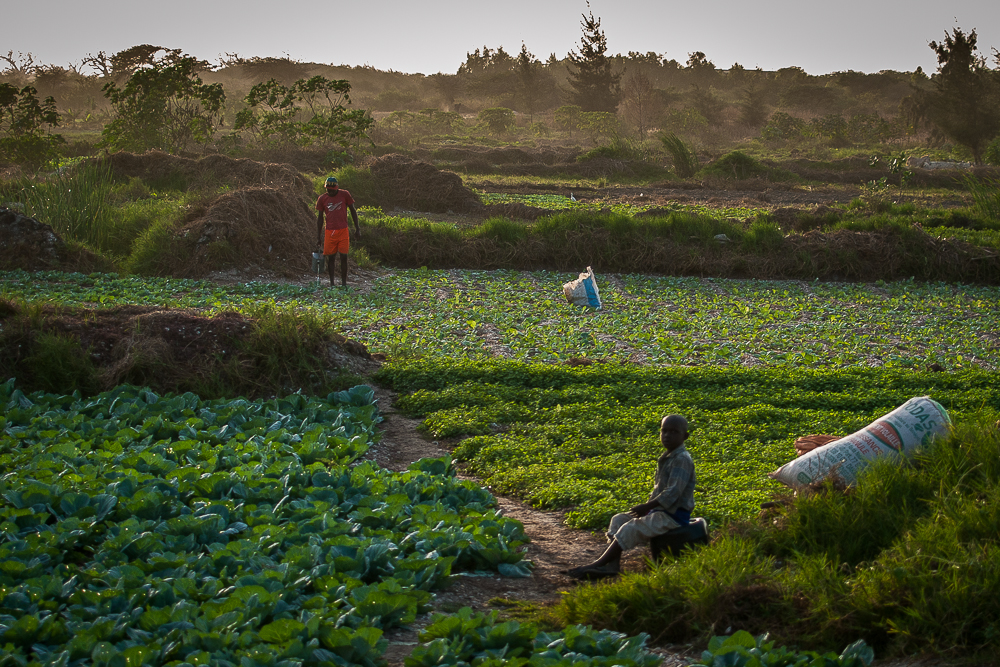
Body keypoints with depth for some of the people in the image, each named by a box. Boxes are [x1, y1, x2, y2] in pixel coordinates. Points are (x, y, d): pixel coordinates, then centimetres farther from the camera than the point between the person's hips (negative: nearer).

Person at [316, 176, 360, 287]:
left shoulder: (344, 195, 0)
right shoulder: (322, 199, 3)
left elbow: (353, 210, 8)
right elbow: (320, 217, 10)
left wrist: (357, 229, 5)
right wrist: (319, 236, 8)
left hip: (343, 231, -1)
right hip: (330, 231, 1)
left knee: (343, 257, -3)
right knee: (330, 257, 3)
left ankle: (344, 282, 2)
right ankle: (331, 282, 11)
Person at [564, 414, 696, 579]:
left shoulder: (682, 460, -17)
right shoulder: (666, 458, 14)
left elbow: (672, 492, -25)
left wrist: (646, 507, -20)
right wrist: (647, 506, 2)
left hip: (674, 515, -10)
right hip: (660, 511, 10)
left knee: (630, 529, -21)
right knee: (618, 520, 4)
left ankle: (598, 564, -18)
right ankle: (612, 564, -13)